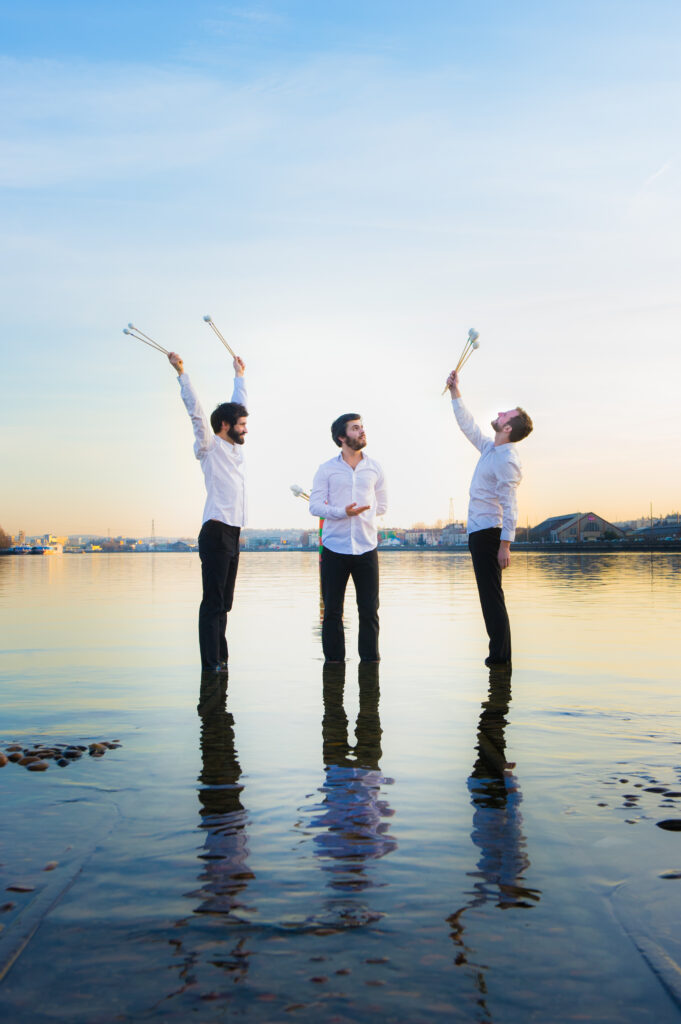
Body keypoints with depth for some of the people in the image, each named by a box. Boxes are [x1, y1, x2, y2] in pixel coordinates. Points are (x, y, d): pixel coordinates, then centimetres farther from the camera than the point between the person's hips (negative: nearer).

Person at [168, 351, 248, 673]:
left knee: (223, 603, 10)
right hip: (216, 533, -8)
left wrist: (239, 375, 40)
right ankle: (211, 663, -6)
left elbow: (238, 405, 30)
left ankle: (220, 659, 14)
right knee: (213, 603, -7)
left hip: (232, 535, 8)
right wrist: (181, 373, -14)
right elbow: (195, 409, -11)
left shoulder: (234, 448, 18)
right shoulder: (210, 446, -3)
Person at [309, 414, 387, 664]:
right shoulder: (326, 469, 3)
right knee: (332, 611, 4)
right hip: (334, 548, -1)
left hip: (366, 548, 2)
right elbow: (315, 506, -4)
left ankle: (370, 660, 13)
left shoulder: (374, 468, 10)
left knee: (369, 611, 2)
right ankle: (334, 661, 13)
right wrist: (342, 512, -19)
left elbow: (382, 505, 17)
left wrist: (360, 512, 2)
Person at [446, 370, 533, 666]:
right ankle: (499, 652, 16)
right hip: (479, 532, 10)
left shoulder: (506, 461, -16)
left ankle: (500, 655, -3)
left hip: (488, 533, -10)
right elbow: (468, 426, 27)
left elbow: (509, 506, -20)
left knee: (491, 595, -7)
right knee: (489, 594, 11)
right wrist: (455, 392, 25)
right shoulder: (489, 449, 12)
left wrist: (505, 545, -24)